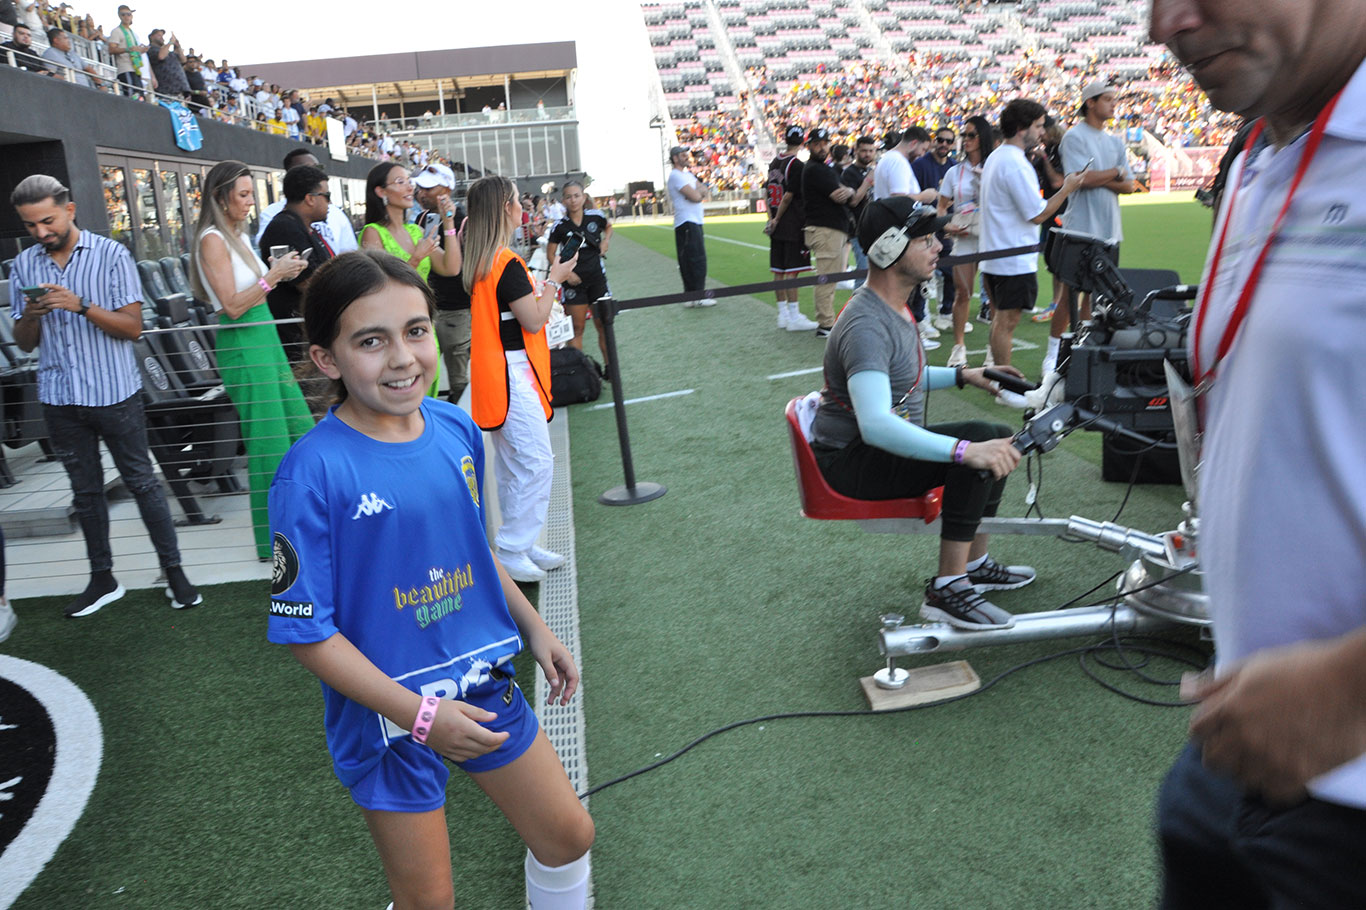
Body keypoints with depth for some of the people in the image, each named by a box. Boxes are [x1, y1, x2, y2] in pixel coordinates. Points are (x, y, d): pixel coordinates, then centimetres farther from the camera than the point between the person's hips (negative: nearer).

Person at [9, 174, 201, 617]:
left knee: (142, 482, 2)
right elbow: (25, 342, 10)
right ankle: (102, 579, 21)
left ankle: (174, 571, 10)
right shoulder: (23, 266, 8)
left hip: (114, 392, -4)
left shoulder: (111, 255, -4)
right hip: (60, 398, 4)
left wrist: (82, 305, -21)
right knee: (85, 490, 11)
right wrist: (31, 315, -11)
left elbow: (133, 327, -8)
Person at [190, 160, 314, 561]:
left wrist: (280, 273, 5)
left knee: (300, 429, 11)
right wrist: (273, 275, -15)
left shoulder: (238, 236, 15)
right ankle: (275, 540, 8)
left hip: (265, 338, 9)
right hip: (242, 345, -9)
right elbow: (233, 305, -18)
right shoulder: (212, 240, -12)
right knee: (269, 443, -4)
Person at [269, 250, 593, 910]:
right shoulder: (313, 472, -23)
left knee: (569, 836, 17)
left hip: (482, 683, 5)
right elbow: (304, 630, -19)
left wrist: (534, 629, 13)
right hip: (390, 713, -5)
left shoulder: (457, 429, -5)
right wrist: (419, 713, -21)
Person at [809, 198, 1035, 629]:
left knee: (999, 440, 12)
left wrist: (963, 375, 12)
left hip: (885, 444, 11)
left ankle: (975, 564, 22)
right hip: (850, 460, -11)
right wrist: (966, 450, -47)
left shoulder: (894, 306, 8)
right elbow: (875, 425, -41)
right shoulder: (866, 326, -26)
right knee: (977, 449, -26)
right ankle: (947, 590, -21)